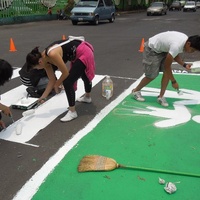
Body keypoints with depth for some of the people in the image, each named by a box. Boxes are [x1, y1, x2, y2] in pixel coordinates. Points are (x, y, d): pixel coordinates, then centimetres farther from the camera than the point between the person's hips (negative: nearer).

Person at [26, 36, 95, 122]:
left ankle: (72, 112, -3)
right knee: (84, 75, 32)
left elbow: (66, 73, -21)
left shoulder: (52, 55, -30)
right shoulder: (45, 59, -3)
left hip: (84, 53, -9)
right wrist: (43, 97, 6)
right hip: (78, 54, 9)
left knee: (67, 82, -13)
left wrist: (56, 85, -4)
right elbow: (52, 80, 4)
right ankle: (87, 97, 59)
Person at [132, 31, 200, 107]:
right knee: (152, 75, -4)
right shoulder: (176, 46, -37)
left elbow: (175, 55, 4)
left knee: (167, 72, -5)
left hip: (162, 49, 8)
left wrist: (184, 65, -11)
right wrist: (173, 81, -18)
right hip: (151, 49, -8)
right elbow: (167, 66, -27)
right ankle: (136, 91, 19)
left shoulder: (186, 39, -11)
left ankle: (161, 97, 6)